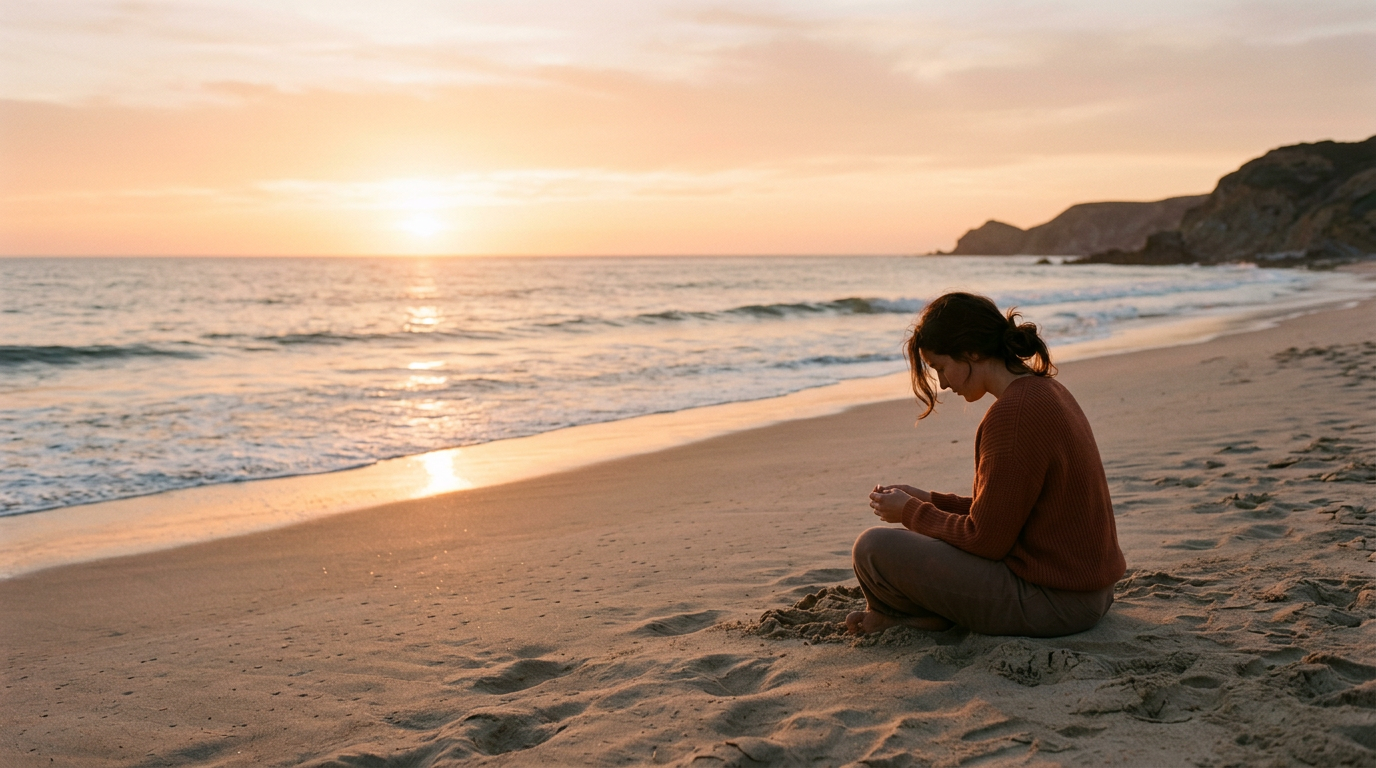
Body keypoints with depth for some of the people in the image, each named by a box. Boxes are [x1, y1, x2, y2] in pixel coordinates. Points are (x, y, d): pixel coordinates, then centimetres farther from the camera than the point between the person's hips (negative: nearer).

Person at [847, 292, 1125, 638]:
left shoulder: (1012, 414, -23)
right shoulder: (1045, 390, 8)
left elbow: (986, 540, -19)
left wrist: (911, 512, -4)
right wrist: (930, 501, 10)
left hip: (1051, 602, -11)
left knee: (873, 547, -11)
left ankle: (894, 613, 17)